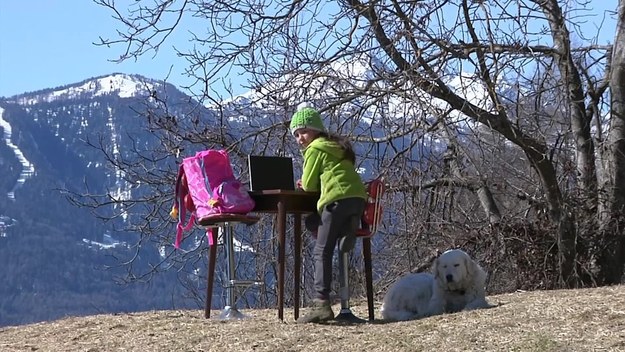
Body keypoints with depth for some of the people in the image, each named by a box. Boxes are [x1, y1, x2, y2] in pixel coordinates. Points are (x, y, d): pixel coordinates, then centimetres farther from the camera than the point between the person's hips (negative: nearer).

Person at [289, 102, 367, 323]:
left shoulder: (315, 149, 4)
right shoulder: (335, 145, 30)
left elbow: (308, 185, 3)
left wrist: (307, 185, 24)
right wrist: (310, 185, 22)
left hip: (339, 199, -9)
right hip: (358, 198, 9)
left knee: (322, 252, -9)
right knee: (312, 222, 25)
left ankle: (321, 303, -20)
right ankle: (347, 228, -1)